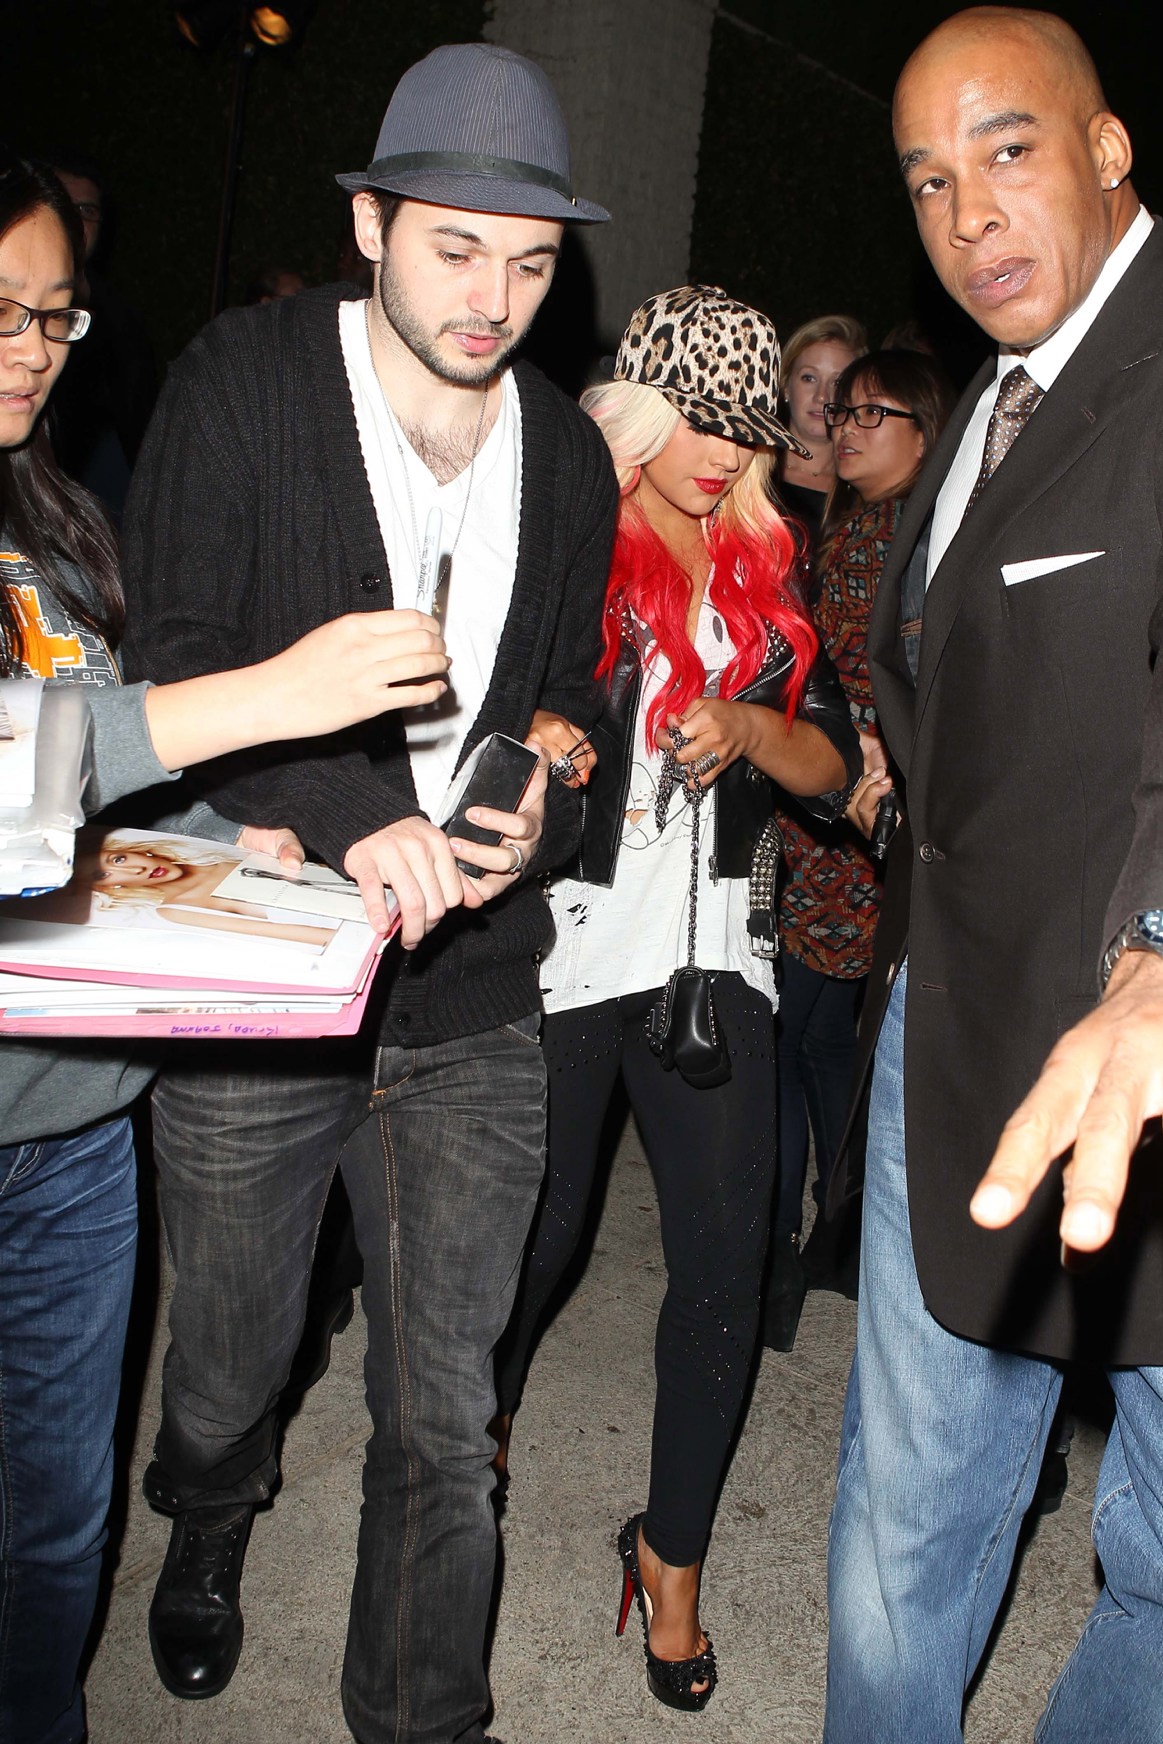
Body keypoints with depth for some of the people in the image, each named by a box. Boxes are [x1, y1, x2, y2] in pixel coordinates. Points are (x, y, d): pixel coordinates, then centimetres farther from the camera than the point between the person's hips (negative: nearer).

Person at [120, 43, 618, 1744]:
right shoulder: (244, 382, -3)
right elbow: (172, 658, -10)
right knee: (228, 1366, 20)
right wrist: (351, 808, -25)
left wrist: (542, 810, -9)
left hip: (473, 1007, 2)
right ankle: (206, 1536, 55)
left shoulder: (572, 462, 8)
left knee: (444, 1431, 7)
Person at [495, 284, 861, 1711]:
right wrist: (540, 738, -20)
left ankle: (672, 1556, 23)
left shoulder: (768, 568, 10)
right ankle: (478, 1419, 46)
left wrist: (749, 728, -12)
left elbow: (833, 765, 7)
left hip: (711, 947, 3)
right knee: (538, 1227, 11)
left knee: (725, 1262, 1)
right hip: (565, 938, -3)